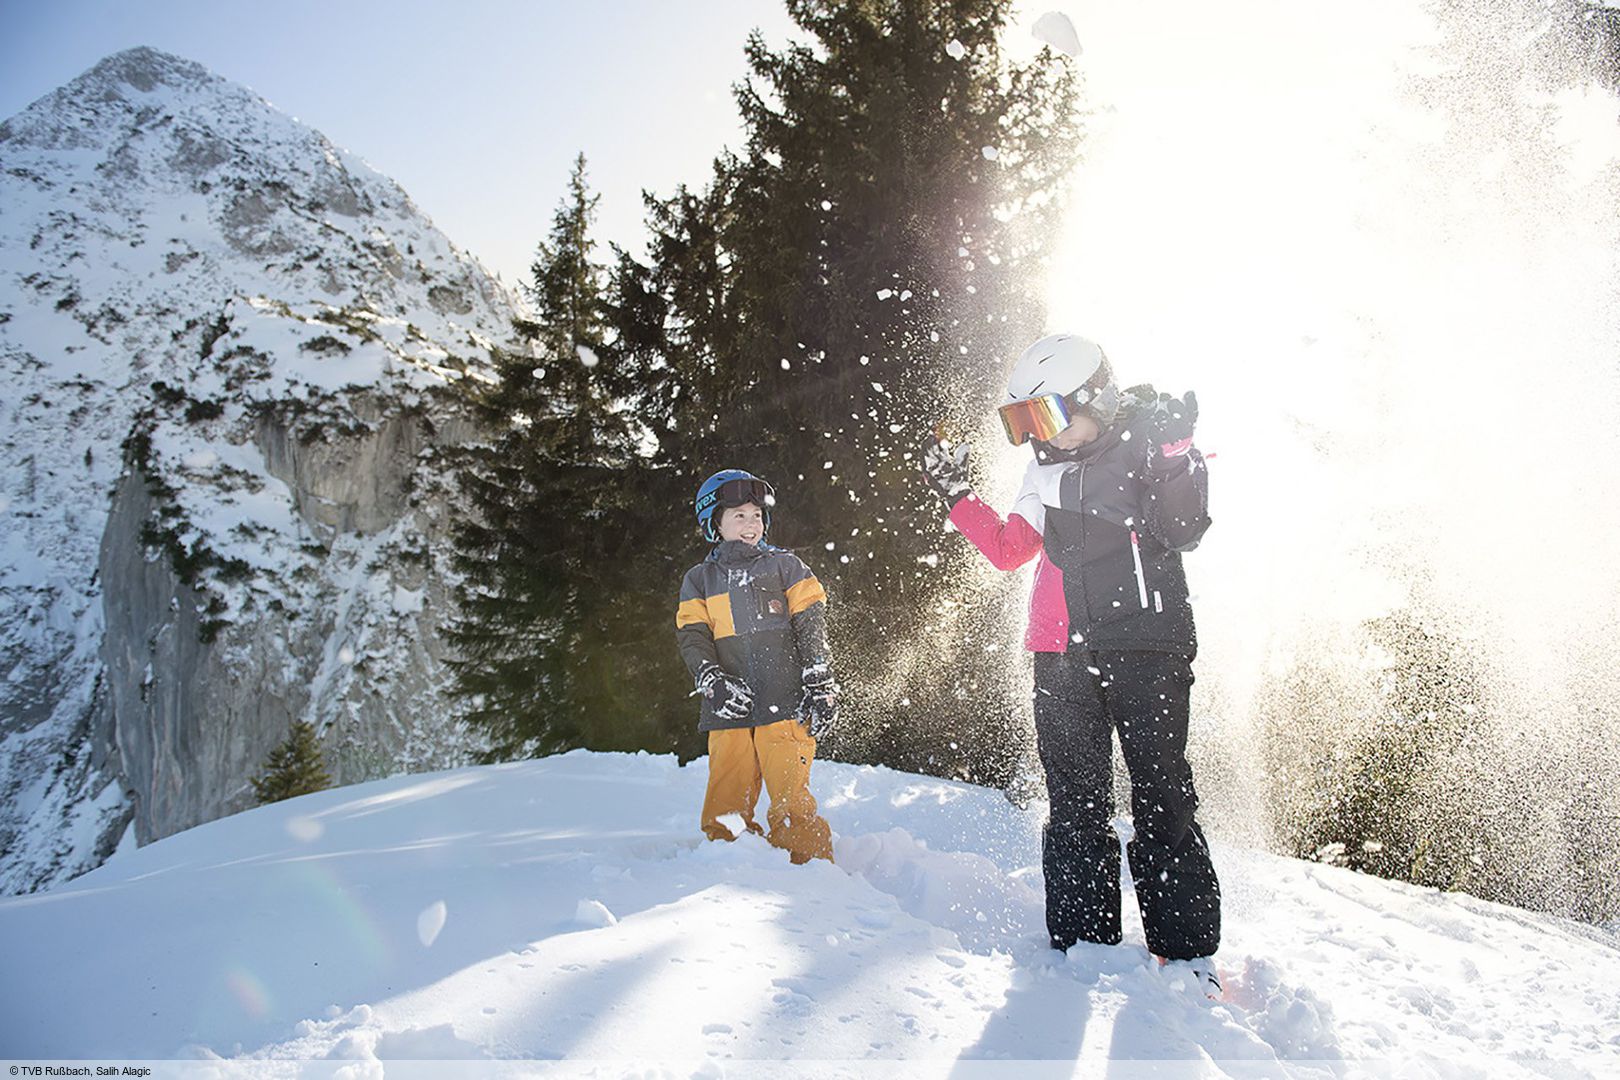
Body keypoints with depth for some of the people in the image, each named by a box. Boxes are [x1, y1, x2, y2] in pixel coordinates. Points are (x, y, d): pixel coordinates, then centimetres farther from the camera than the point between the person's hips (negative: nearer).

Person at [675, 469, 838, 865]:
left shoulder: (785, 566, 13)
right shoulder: (699, 580, 17)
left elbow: (811, 630, 6)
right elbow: (693, 639, 5)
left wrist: (821, 687, -4)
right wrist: (713, 681, -13)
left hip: (786, 706, -2)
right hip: (729, 711, 2)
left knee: (791, 806, -9)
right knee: (725, 816, 0)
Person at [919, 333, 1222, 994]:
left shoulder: (1151, 443, -1)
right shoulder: (1048, 472, 14)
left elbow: (1180, 531, -15)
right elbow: (1008, 550, 20)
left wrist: (1171, 451, -23)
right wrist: (956, 495, 15)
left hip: (1147, 648, -5)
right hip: (1065, 657, 5)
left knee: (1161, 799, -3)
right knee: (1075, 803, 7)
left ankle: (1187, 948, 6)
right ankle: (1083, 941, 15)